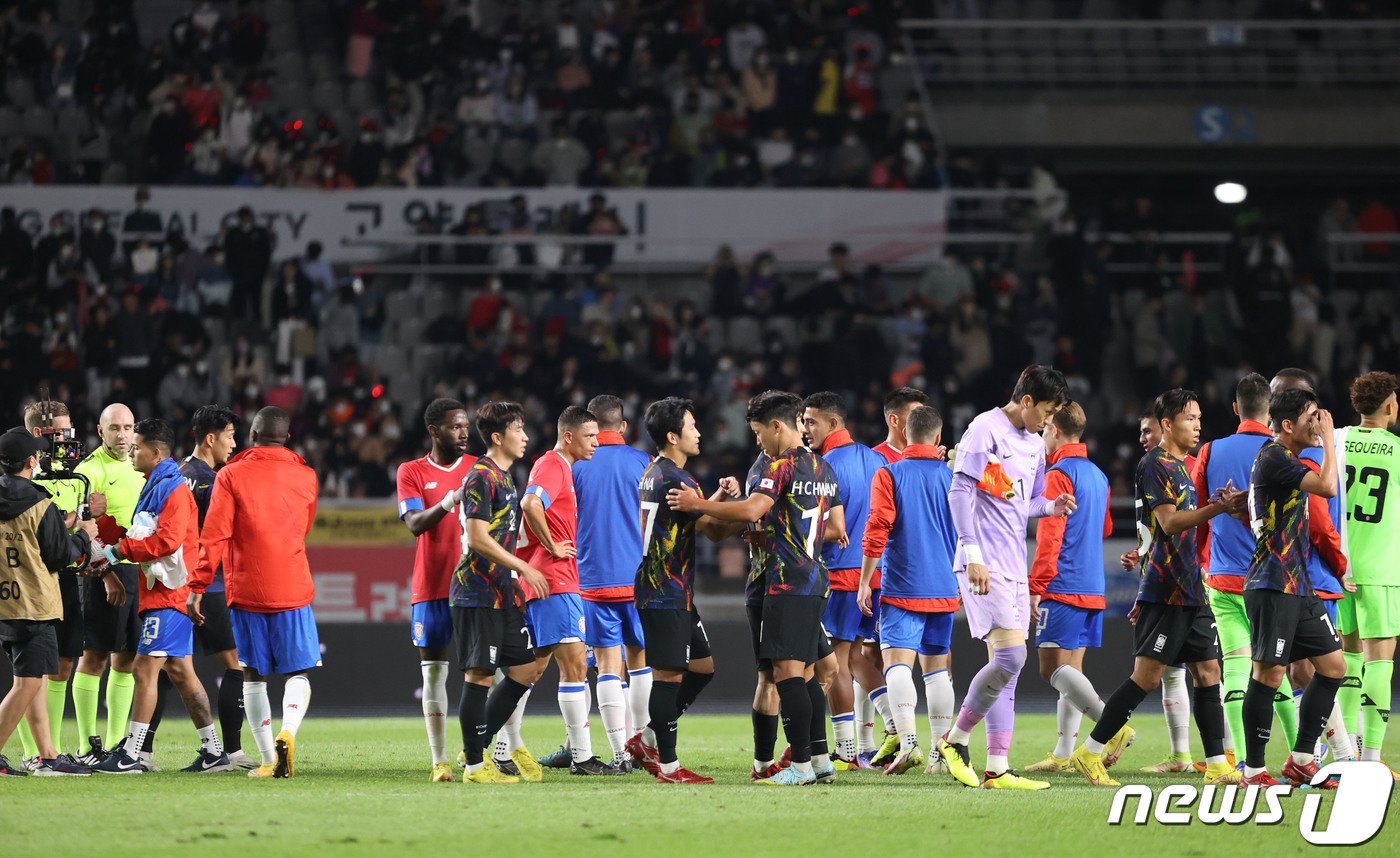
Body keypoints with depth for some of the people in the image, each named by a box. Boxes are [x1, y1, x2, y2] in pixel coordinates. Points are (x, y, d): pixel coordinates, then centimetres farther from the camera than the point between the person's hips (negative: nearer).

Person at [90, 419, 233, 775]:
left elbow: (167, 541, -23)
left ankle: (130, 756, -11)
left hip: (169, 594, -10)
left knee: (145, 669, -10)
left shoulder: (172, 489, -13)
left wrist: (119, 551, -17)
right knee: (179, 671, 11)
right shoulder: (155, 486, 19)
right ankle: (214, 752, 14)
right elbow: (146, 538, 18)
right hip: (163, 591, 10)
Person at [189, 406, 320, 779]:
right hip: (294, 590, 1)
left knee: (253, 676, 8)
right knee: (298, 672, 7)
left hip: (246, 590, -1)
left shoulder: (232, 475, -3)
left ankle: (268, 759, 3)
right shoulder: (305, 477, 6)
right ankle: (287, 732, -20)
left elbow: (214, 536, -8)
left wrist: (198, 586, -6)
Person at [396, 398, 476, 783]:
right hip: (431, 588, -1)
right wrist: (448, 502, -25)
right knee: (433, 672, -1)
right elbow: (415, 524, -10)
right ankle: (439, 760, 1)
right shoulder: (412, 472, 4)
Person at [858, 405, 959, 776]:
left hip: (902, 589, -4)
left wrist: (865, 582, -5)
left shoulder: (889, 476, -5)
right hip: (944, 590, 4)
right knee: (937, 667, 12)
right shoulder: (952, 477, 5)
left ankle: (908, 740, -30)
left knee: (897, 662, -10)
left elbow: (876, 532, -11)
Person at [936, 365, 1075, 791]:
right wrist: (973, 554, -18)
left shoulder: (1034, 444, 18)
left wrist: (1051, 507, 5)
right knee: (1010, 654, -17)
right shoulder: (985, 430, -8)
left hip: (1013, 566, 9)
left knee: (1005, 664, 5)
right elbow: (960, 492, -13)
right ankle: (955, 740, -2)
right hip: (985, 565, -9)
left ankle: (998, 769, 6)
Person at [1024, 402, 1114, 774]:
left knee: (1054, 668, -11)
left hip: (1062, 587, -9)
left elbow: (1049, 536, -16)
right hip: (1092, 588, 9)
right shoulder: (1097, 475, 16)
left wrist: (1036, 586, -16)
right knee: (1070, 669, 9)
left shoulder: (1059, 474, -10)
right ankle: (1063, 754, 7)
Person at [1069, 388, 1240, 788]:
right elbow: (1168, 522, -19)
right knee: (1147, 675, -9)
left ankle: (1217, 766, 2)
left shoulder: (1179, 466, 20)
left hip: (1190, 590, 9)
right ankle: (1090, 752, -3)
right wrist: (1217, 508, -27)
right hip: (1165, 590, -9)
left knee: (1208, 672, 3)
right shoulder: (1154, 465, -9)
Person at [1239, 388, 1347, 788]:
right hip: (1272, 586, -10)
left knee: (1333, 665, 9)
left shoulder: (1287, 460, 18)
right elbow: (1328, 486, -25)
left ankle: (1301, 759, 15)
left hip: (1298, 585, 10)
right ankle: (1254, 770, -1)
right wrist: (1329, 439, -14)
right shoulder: (1273, 458, -14)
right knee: (1268, 673, -7)